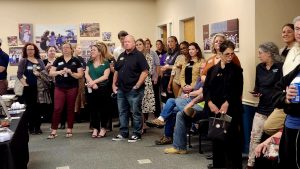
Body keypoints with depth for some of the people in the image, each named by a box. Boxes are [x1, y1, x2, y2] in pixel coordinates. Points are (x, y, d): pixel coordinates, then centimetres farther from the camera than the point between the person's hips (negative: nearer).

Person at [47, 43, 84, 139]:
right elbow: (51, 73, 5)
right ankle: (54, 131, 0)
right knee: (57, 109, -4)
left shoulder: (76, 61, 4)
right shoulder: (58, 60, 8)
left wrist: (71, 73, -18)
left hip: (72, 88, -1)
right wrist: (59, 72, -14)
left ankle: (69, 130, 16)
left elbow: (80, 75, -1)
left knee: (70, 109, 6)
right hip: (59, 88, 1)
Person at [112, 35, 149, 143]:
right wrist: (114, 84, 11)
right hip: (121, 89, 7)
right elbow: (116, 71, 21)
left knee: (136, 112, 1)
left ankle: (137, 134, 11)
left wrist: (137, 85, -16)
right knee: (122, 112, 13)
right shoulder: (121, 56, 15)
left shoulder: (139, 55, -7)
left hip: (134, 90, -7)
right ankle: (123, 133, 23)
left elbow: (145, 72, -13)